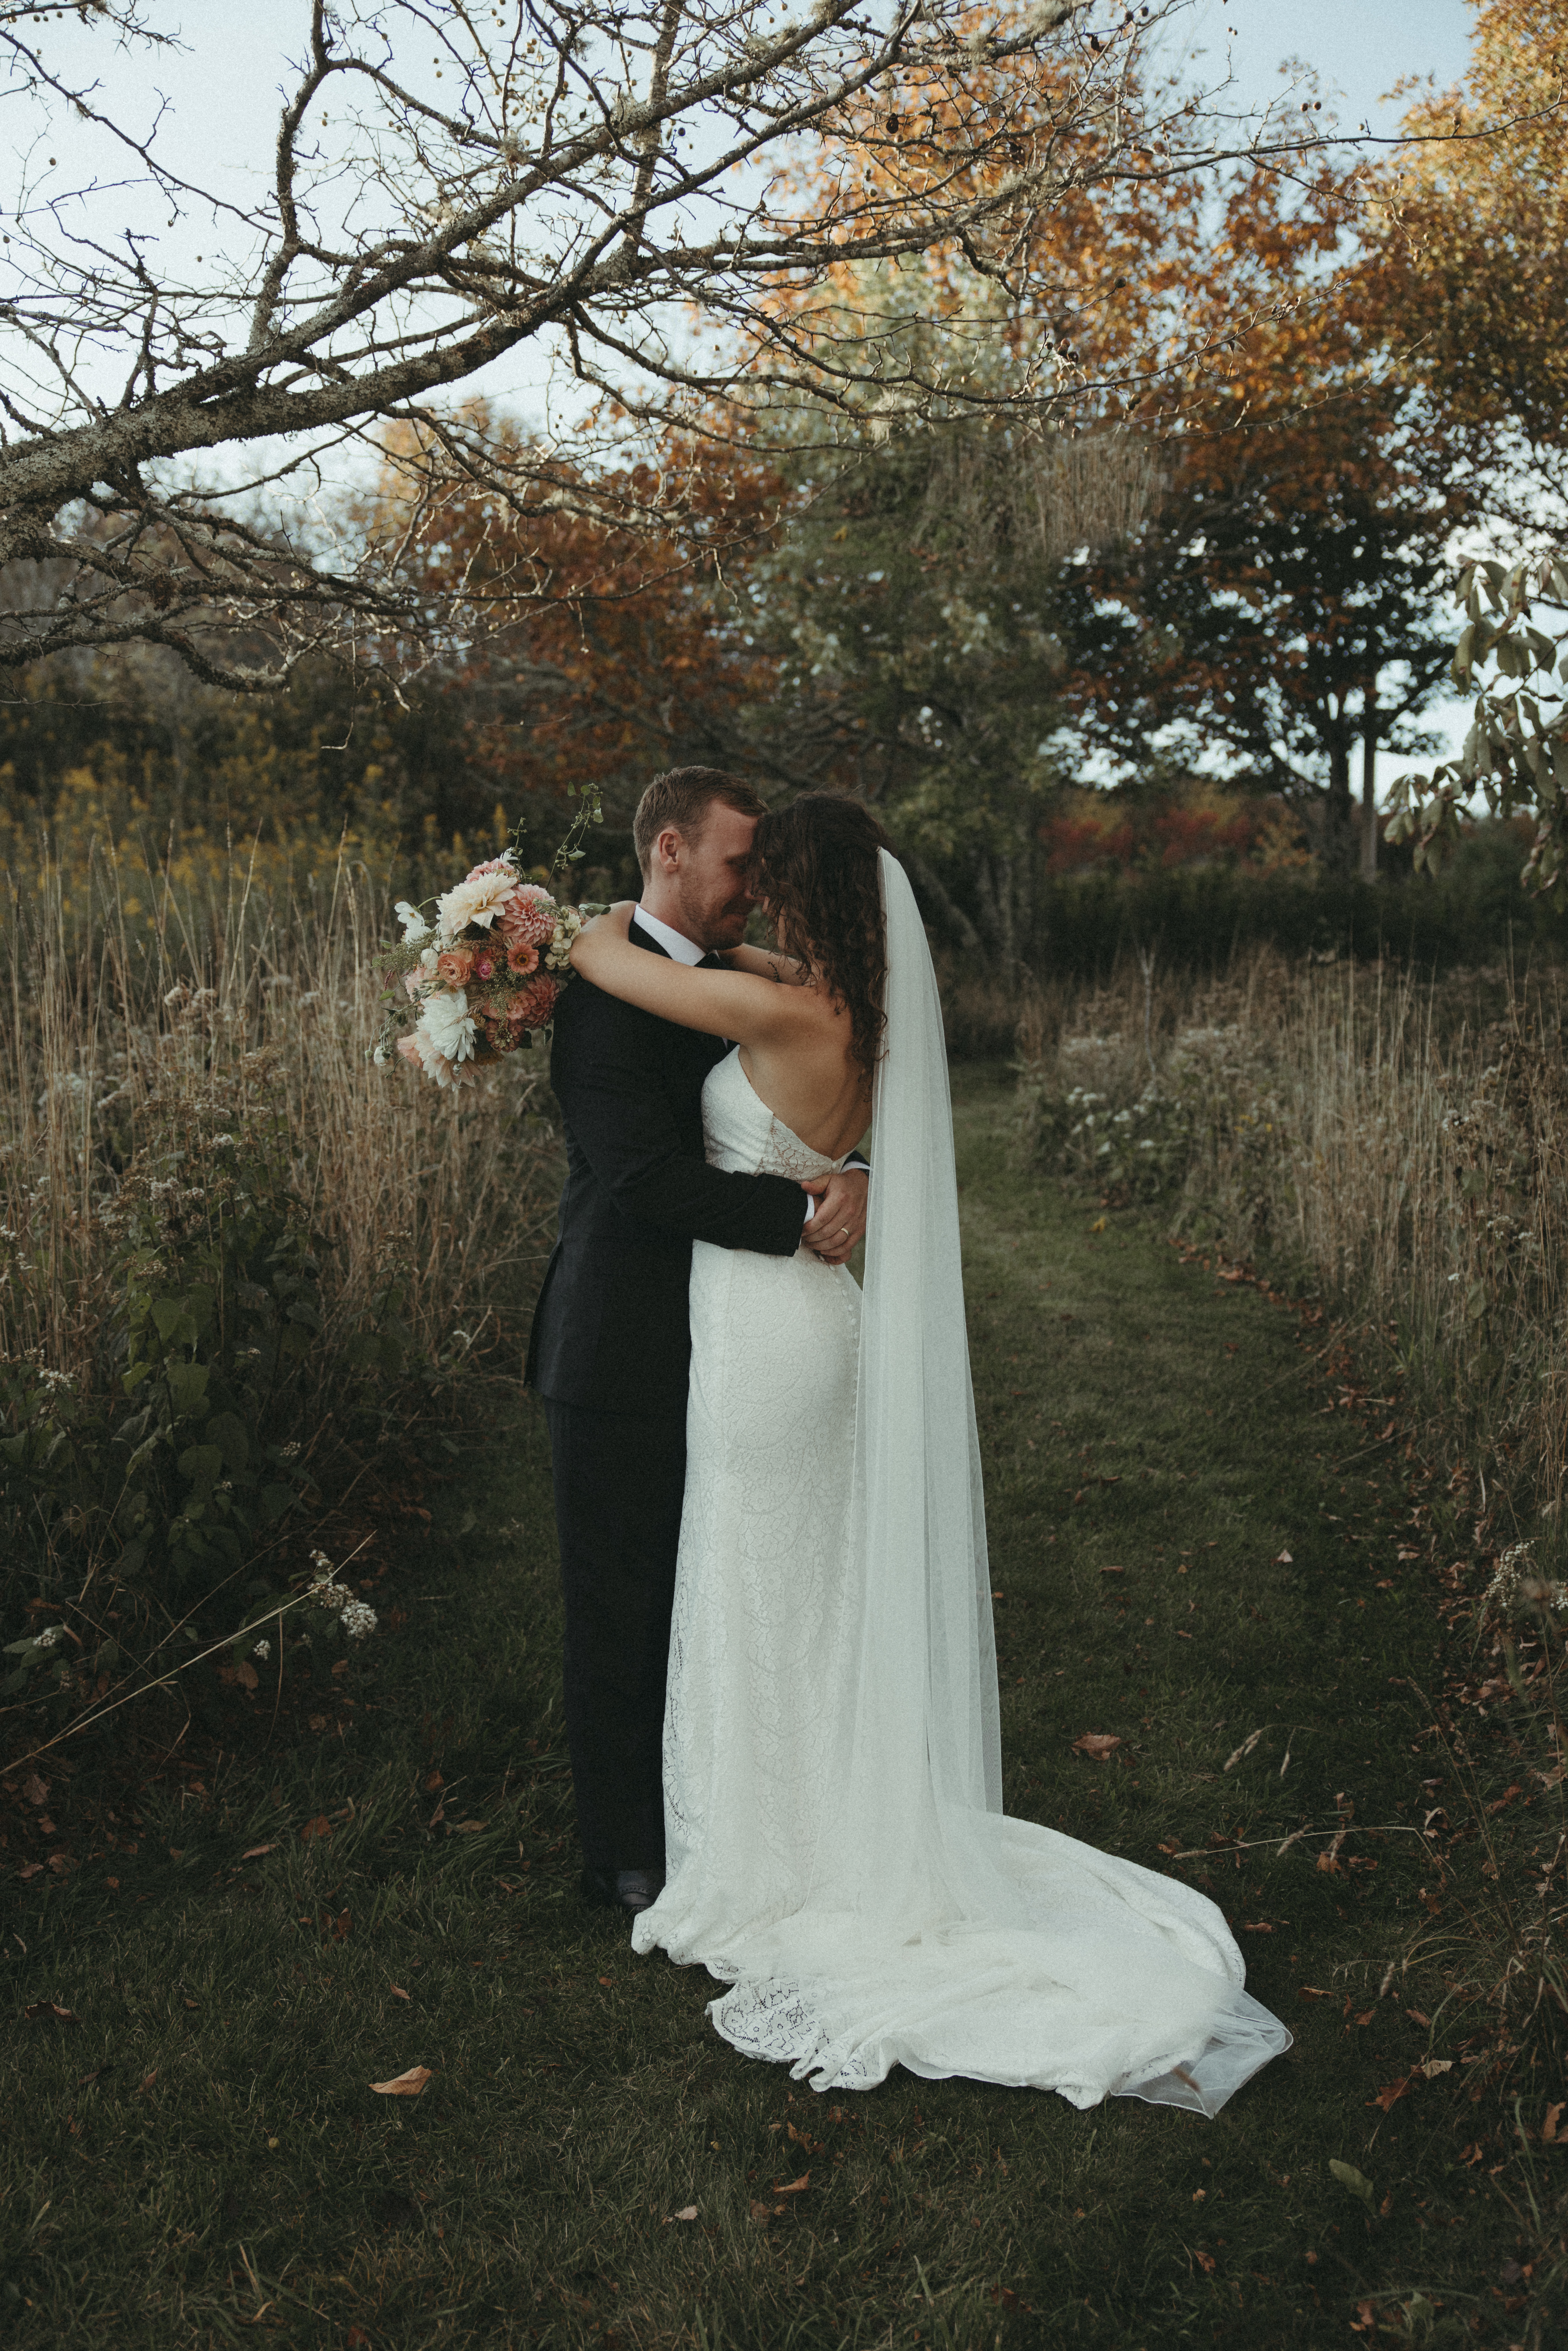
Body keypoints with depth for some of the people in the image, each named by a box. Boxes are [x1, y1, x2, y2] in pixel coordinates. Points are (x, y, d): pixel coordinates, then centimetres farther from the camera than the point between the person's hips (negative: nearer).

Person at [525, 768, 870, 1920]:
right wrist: (803, 1212, -22)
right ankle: (629, 1859, 22)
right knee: (623, 1609, 6)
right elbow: (648, 1175, -25)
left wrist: (852, 1179, -11)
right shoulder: (606, 993, -15)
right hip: (627, 1358, -8)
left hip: (717, 1352, 8)